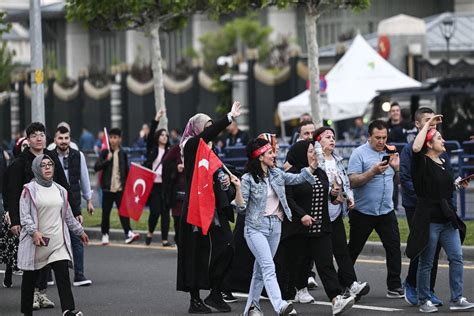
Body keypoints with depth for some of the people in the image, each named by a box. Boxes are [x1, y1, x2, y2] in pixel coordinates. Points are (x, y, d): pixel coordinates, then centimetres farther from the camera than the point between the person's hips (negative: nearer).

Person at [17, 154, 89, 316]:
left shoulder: (60, 190, 11)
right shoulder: (29, 190, -4)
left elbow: (68, 215, 21)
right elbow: (24, 215, -10)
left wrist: (80, 231, 25)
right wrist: (34, 232, -23)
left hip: (58, 241, 3)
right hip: (36, 242, -3)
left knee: (63, 274, -10)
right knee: (30, 278, 8)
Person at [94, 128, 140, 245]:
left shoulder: (123, 154, 7)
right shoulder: (105, 153, 1)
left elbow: (126, 171, 11)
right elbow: (96, 167, -7)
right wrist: (107, 160, -19)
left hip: (120, 187, 1)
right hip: (108, 187, 0)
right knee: (106, 212, 6)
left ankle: (128, 233, -15)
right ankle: (105, 234, 16)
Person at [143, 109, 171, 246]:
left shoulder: (169, 151, 9)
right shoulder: (152, 148, 6)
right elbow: (150, 135, -7)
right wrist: (156, 119, -14)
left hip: (165, 185, 2)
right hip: (153, 184, -2)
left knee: (165, 212, 1)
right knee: (155, 211, -8)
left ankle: (165, 240, 6)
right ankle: (150, 233, 18)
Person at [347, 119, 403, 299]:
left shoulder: (389, 153, 9)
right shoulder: (359, 153, -10)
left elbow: (397, 181, 16)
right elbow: (352, 182, -17)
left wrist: (396, 168, -4)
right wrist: (373, 172, -26)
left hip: (386, 211, 5)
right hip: (363, 212, -5)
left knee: (394, 247, -3)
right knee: (353, 250, 7)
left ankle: (394, 287, 1)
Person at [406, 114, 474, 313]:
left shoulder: (442, 162, 13)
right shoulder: (422, 163, -10)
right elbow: (416, 148, -32)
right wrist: (427, 125, -23)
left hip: (447, 219, 7)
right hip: (429, 219, -7)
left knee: (457, 258, 3)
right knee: (426, 263, 3)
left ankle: (456, 300, 9)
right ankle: (424, 301, 13)